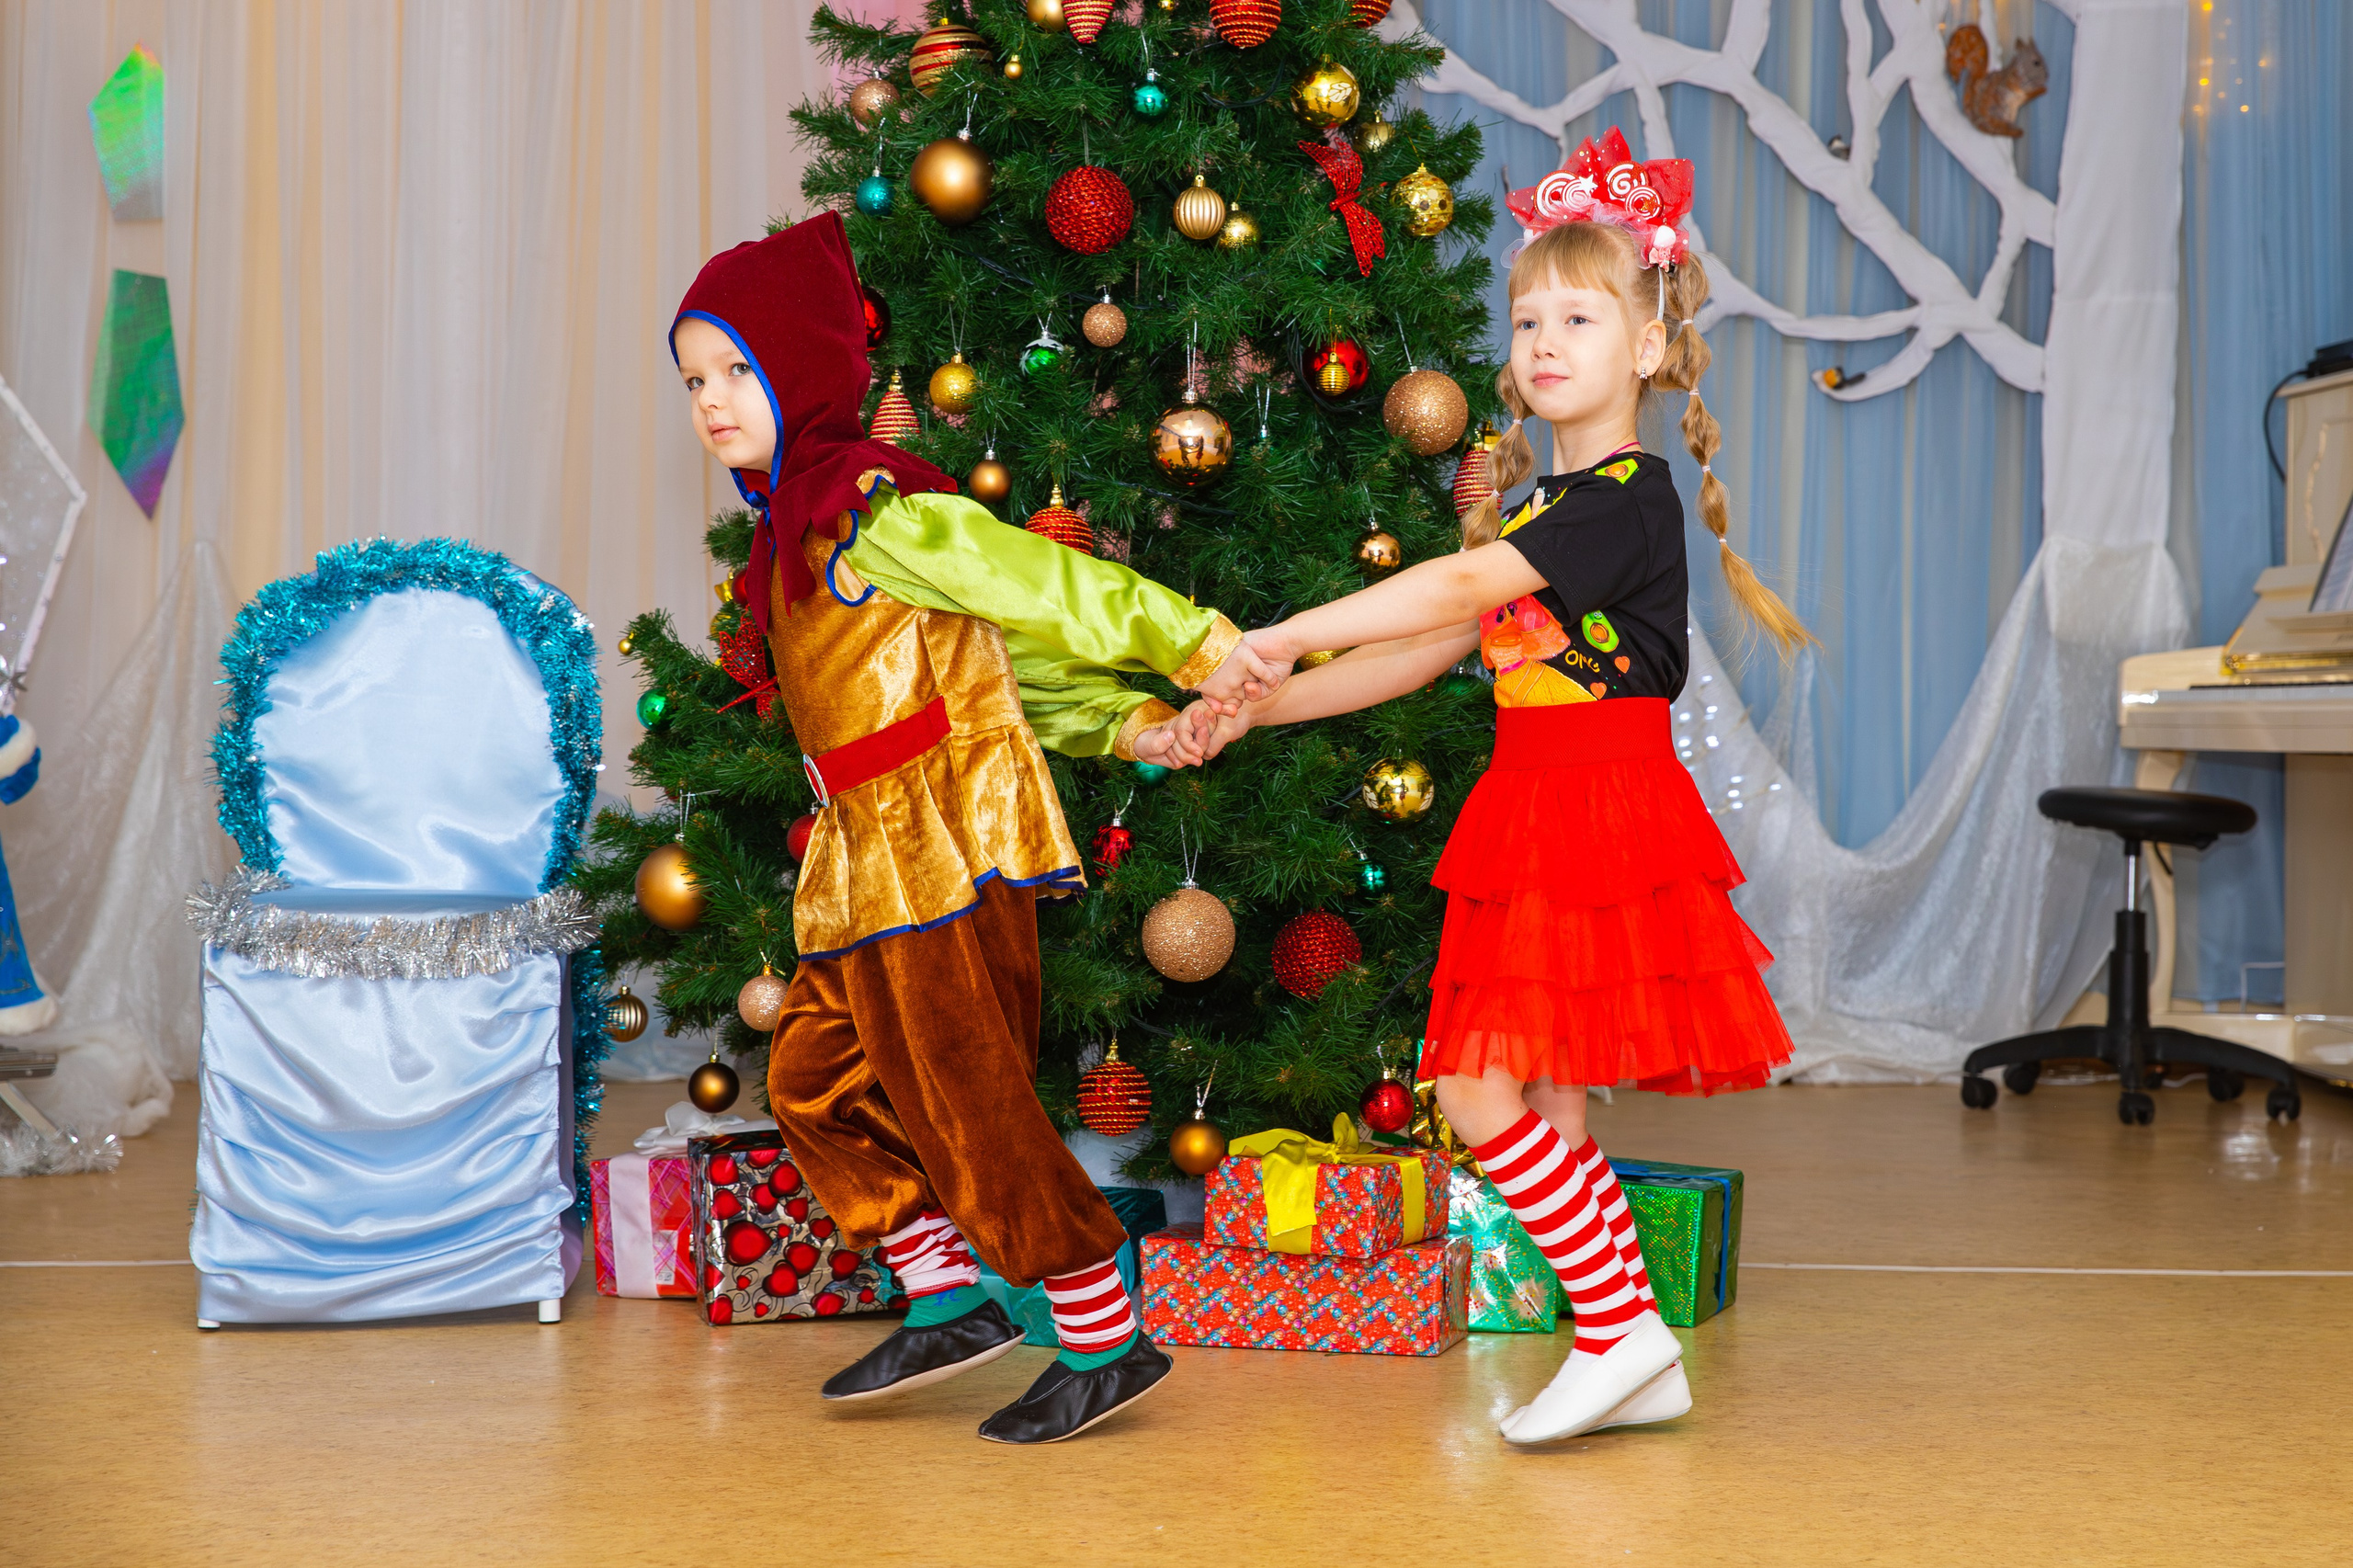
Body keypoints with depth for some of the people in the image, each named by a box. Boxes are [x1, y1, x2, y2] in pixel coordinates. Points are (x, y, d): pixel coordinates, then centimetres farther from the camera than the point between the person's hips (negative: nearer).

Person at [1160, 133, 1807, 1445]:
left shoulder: (1631, 492, -12)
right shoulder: (1547, 506, 17)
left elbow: (1456, 588, -21)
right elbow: (1428, 651, 15)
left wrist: (1272, 640, -20)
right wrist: (1257, 707, 8)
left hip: (1604, 808, -9)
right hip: (1539, 813, 9)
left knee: (1483, 1088, -13)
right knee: (1546, 1103, 10)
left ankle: (1621, 1328, -1)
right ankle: (1640, 1364, 18)